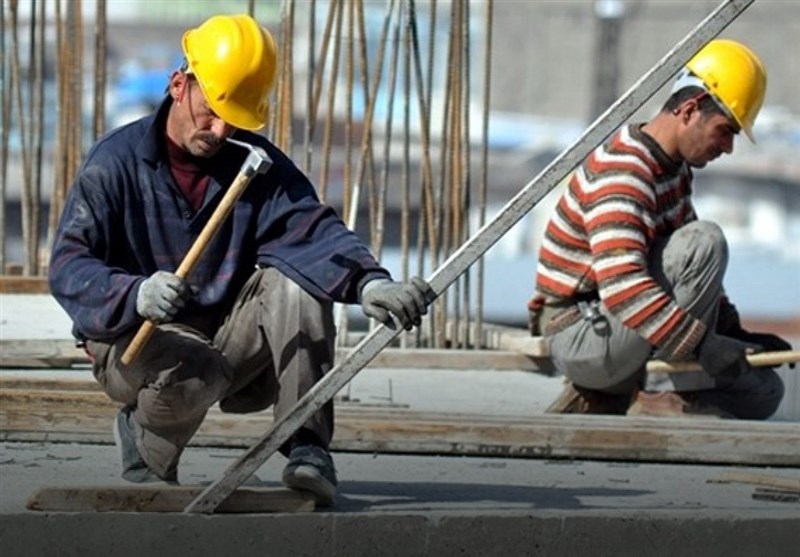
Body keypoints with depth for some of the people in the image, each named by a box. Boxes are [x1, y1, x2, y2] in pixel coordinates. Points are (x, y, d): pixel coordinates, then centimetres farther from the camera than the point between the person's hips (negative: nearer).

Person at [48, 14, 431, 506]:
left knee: (294, 277, -23)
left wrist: (370, 283, -40)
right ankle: (144, 442, -2)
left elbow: (313, 228, -18)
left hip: (233, 344, 4)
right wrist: (137, 294, -41)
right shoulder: (116, 162, -9)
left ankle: (307, 449, -21)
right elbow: (68, 268, -19)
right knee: (193, 372, -37)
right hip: (135, 342, -4)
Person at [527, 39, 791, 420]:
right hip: (578, 337, -10)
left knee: (764, 393, 3)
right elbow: (622, 287, -35)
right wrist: (707, 350, -38)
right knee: (704, 241, -24)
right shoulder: (620, 171, -22)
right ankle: (665, 398, -20)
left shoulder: (675, 168, 12)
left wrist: (735, 334, 9)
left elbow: (689, 269, 23)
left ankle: (599, 401, 6)